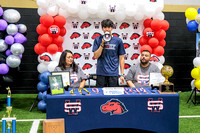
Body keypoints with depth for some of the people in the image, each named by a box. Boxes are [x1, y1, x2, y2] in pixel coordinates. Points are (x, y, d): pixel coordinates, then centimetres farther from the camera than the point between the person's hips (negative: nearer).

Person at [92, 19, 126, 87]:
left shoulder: (118, 40, 3)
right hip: (101, 73, 0)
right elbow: (96, 56, -3)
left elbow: (121, 58, 4)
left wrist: (122, 74, 0)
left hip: (113, 74, 0)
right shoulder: (97, 40, 4)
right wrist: (102, 43, -12)